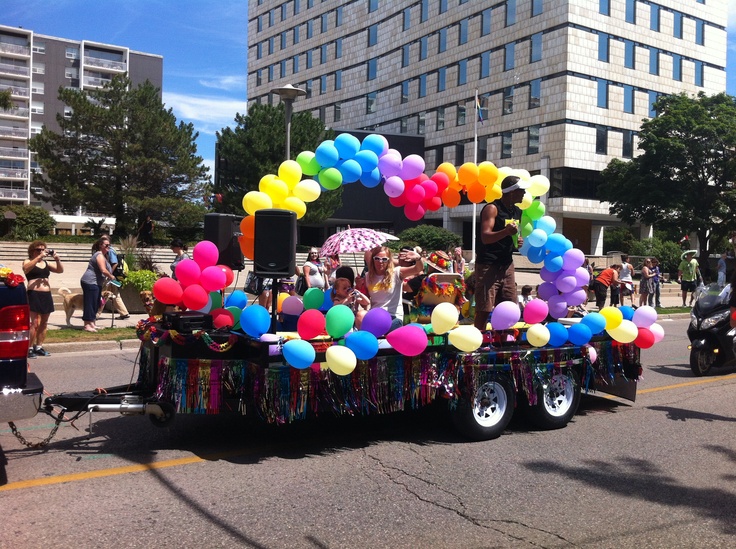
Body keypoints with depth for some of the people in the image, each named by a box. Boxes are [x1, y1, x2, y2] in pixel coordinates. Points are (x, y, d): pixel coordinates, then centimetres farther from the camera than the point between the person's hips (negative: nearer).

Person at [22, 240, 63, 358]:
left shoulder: (46, 263, 17)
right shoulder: (28, 261, 3)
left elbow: (60, 270, 12)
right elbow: (26, 268, -20)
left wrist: (57, 259, -4)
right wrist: (39, 257, -23)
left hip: (47, 295, 6)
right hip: (34, 295, -6)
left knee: (44, 323, 9)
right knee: (34, 323, -11)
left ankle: (39, 347, 17)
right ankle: (30, 348, -6)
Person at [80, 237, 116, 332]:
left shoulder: (102, 255, 19)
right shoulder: (100, 255, -14)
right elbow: (103, 270, -21)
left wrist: (107, 278, 12)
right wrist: (111, 277, -6)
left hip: (96, 283, 11)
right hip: (90, 282, -11)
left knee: (95, 304, 14)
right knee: (90, 303, -8)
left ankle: (91, 324, 21)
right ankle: (87, 325, -6)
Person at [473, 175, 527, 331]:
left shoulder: (517, 211, 12)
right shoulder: (492, 209, -13)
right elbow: (485, 238, -22)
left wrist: (519, 240, 3)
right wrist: (506, 231, -39)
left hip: (507, 264, 8)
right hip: (488, 266, -8)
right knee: (484, 310, -7)